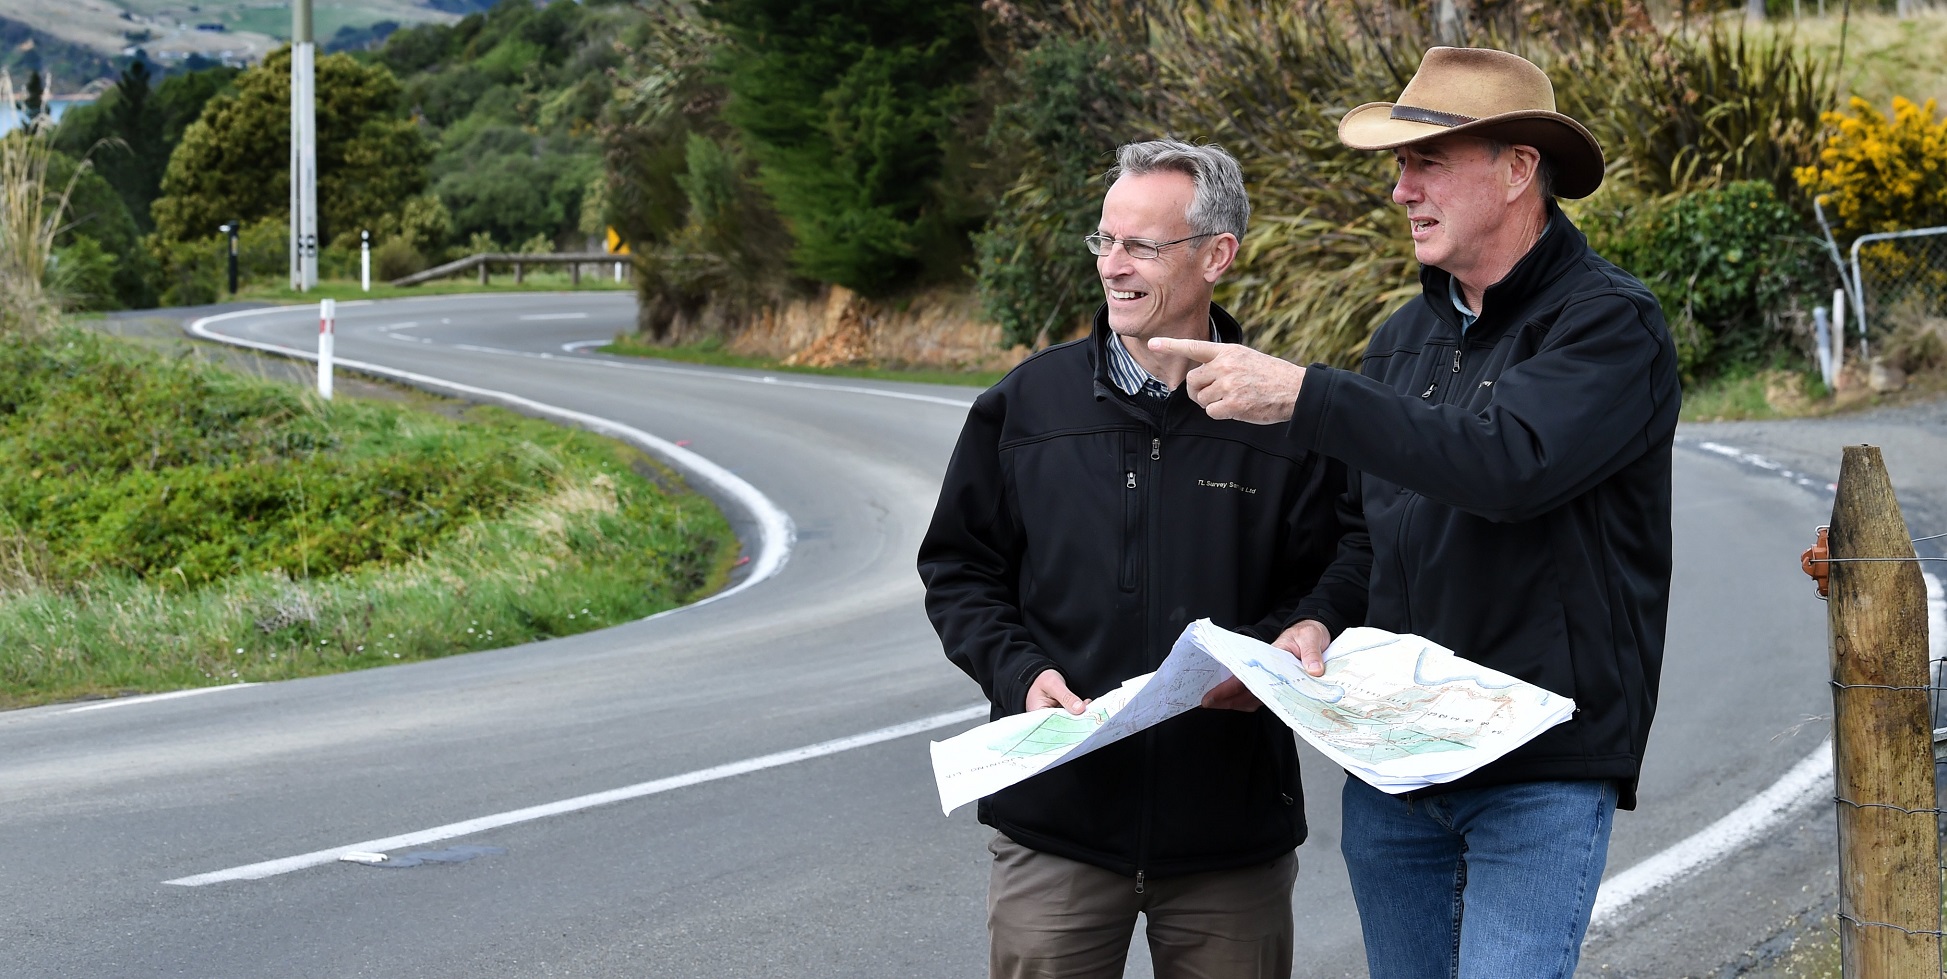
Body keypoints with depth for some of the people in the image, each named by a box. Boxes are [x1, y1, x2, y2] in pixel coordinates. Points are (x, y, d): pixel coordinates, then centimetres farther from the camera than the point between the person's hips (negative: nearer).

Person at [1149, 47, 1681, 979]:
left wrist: (1302, 396, -28)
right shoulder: (1405, 336, 14)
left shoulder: (1610, 323, -10)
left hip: (1543, 772, -7)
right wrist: (1322, 619, 0)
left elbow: (1509, 465, -28)